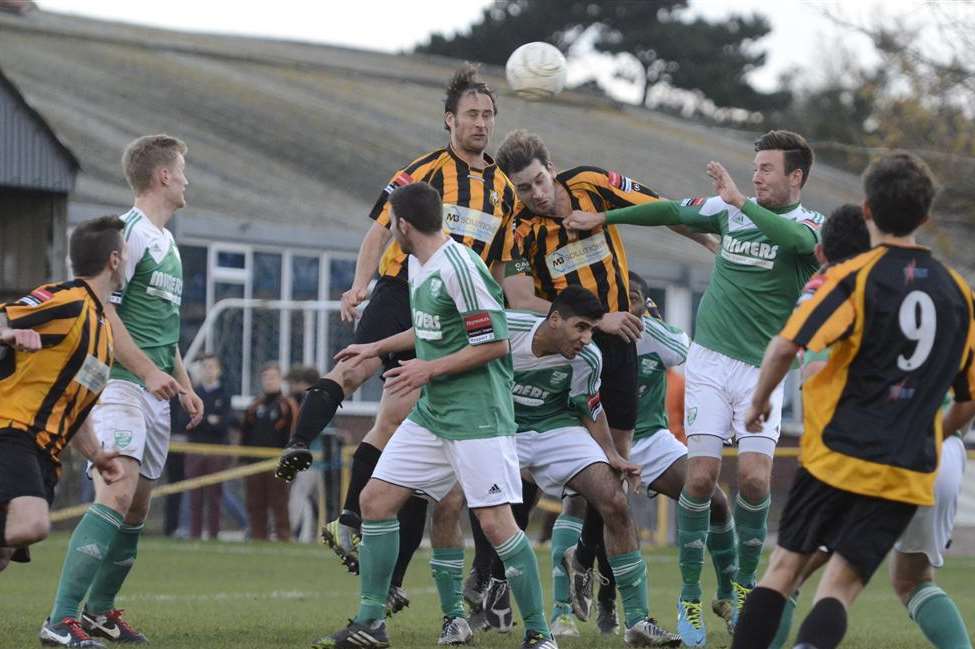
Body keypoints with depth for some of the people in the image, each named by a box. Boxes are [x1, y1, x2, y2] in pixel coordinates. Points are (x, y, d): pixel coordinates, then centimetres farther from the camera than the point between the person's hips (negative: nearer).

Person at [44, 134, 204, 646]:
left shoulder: (166, 241, 20)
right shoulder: (128, 232, -10)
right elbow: (101, 309, -17)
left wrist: (183, 384, 25)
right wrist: (149, 370, -19)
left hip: (155, 392, 10)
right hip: (120, 385, -10)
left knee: (137, 508, 10)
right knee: (117, 494, -21)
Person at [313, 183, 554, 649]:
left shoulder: (460, 268, -18)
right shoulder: (417, 265, 11)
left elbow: (495, 344, -18)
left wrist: (430, 369, -14)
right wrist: (377, 347, 32)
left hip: (477, 414, -10)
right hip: (431, 413, 10)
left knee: (496, 522, -13)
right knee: (375, 499, 5)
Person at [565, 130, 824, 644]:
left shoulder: (811, 225, -3)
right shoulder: (729, 210, 9)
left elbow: (799, 239, -28)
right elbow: (672, 212, 25)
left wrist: (740, 201, -30)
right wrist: (604, 217, 29)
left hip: (764, 370, -2)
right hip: (710, 361, 2)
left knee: (755, 478, -14)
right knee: (701, 476, -9)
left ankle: (745, 583, 11)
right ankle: (689, 598, 2)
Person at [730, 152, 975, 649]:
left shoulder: (852, 277, -5)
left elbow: (787, 346, -15)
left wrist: (758, 403, 3)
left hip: (837, 454, -2)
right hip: (910, 472, 2)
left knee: (785, 567, 10)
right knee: (841, 586, -2)